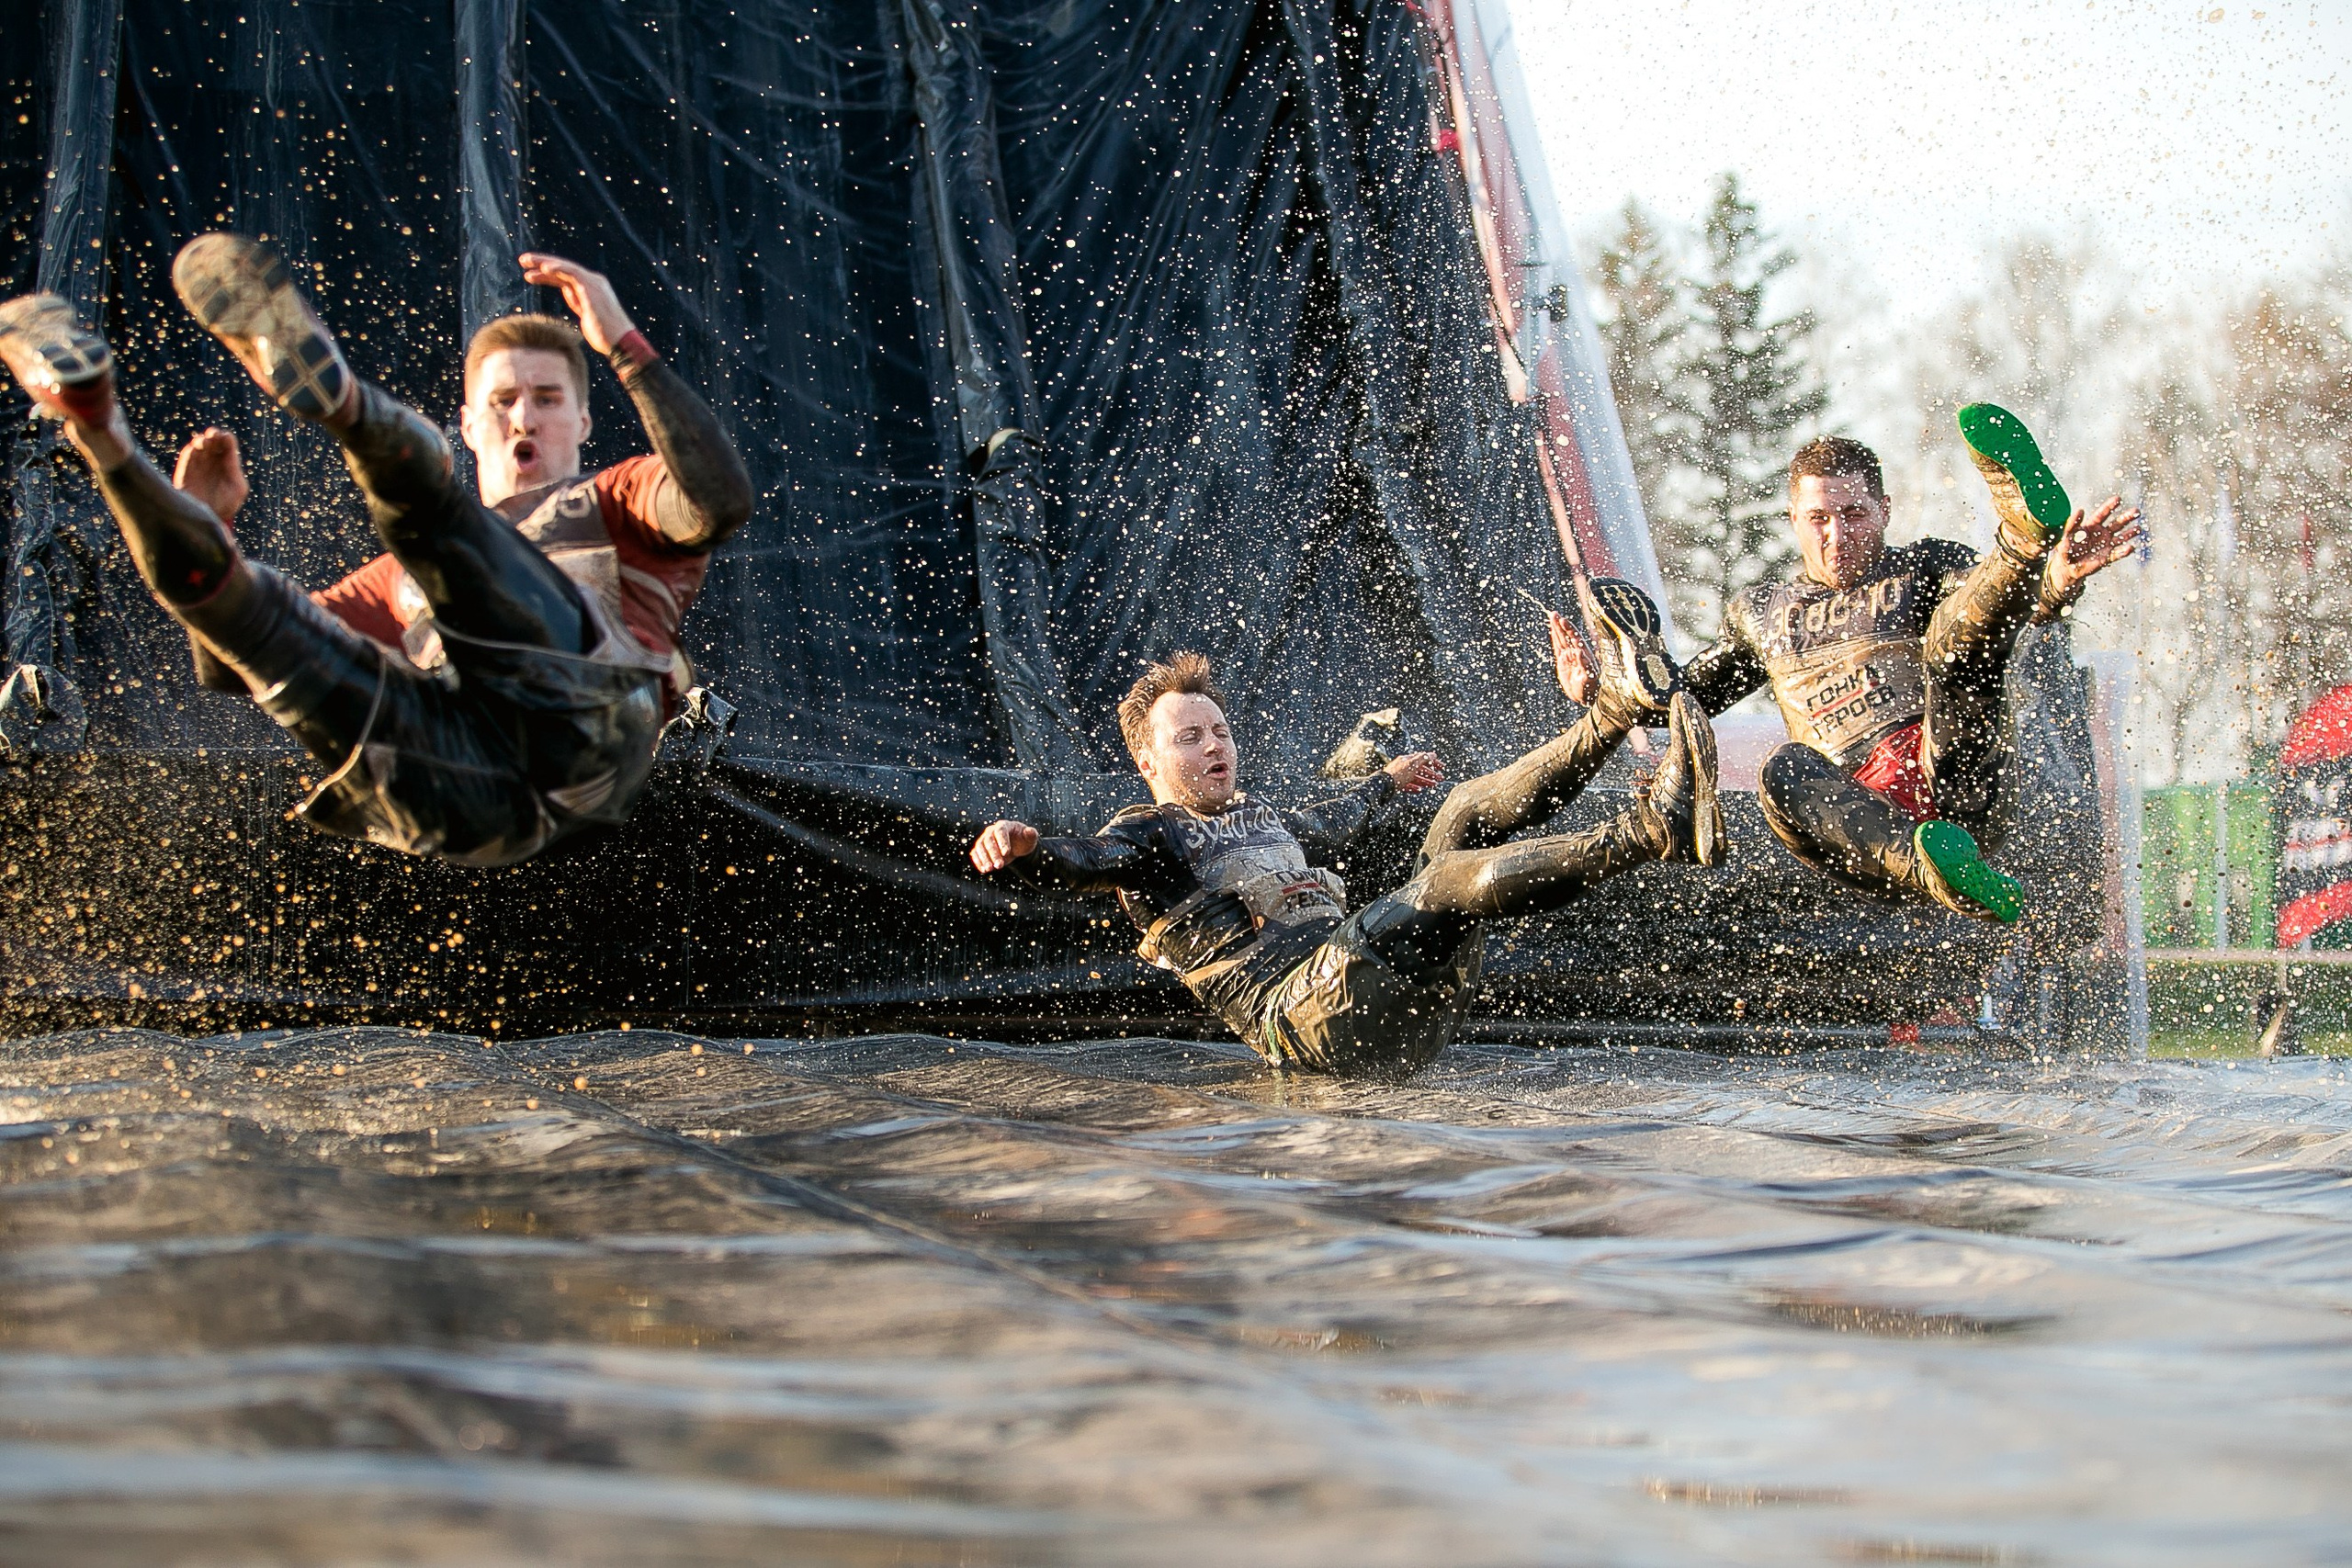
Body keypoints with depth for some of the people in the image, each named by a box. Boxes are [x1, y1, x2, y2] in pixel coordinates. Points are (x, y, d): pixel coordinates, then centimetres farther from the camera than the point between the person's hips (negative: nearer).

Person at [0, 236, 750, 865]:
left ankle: (337, 393, -51)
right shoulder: (402, 577, 43)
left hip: (581, 731, -3)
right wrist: (207, 530, 17)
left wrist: (625, 346, 4)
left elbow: (720, 501, 7)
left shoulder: (613, 505, 33)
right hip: (458, 798, 4)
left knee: (423, 499, -21)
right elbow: (227, 667, 34)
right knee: (243, 600, -12)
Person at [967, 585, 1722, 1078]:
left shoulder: (1259, 817, 32)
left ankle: (1616, 709, -15)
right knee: (1452, 877, -29)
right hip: (1307, 1012, -8)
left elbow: (1329, 826, 54)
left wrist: (1385, 780, 71)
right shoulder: (1148, 835, 6)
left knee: (1468, 814, 3)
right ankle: (1651, 828, -40)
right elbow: (1073, 863, -16)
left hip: (1414, 1015, 8)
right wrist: (1020, 847, -40)